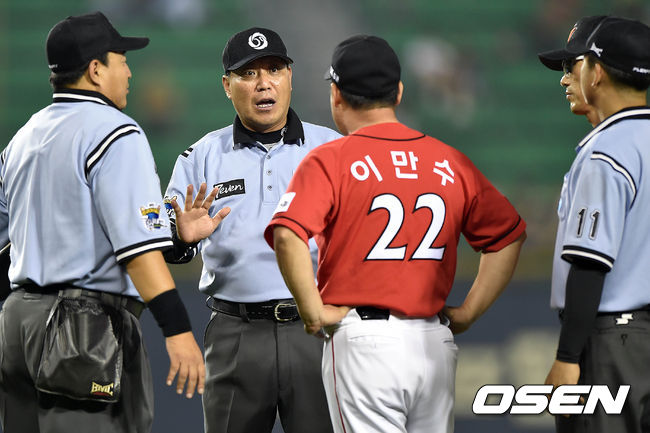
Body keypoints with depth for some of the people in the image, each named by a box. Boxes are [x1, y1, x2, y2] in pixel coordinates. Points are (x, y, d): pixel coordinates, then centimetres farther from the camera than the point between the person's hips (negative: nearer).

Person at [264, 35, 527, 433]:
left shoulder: (330, 161, -5)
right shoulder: (452, 163, 9)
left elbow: (288, 236, -20)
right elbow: (509, 235, 15)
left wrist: (314, 312, -11)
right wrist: (467, 313, 14)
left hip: (363, 342, -4)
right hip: (435, 343, 4)